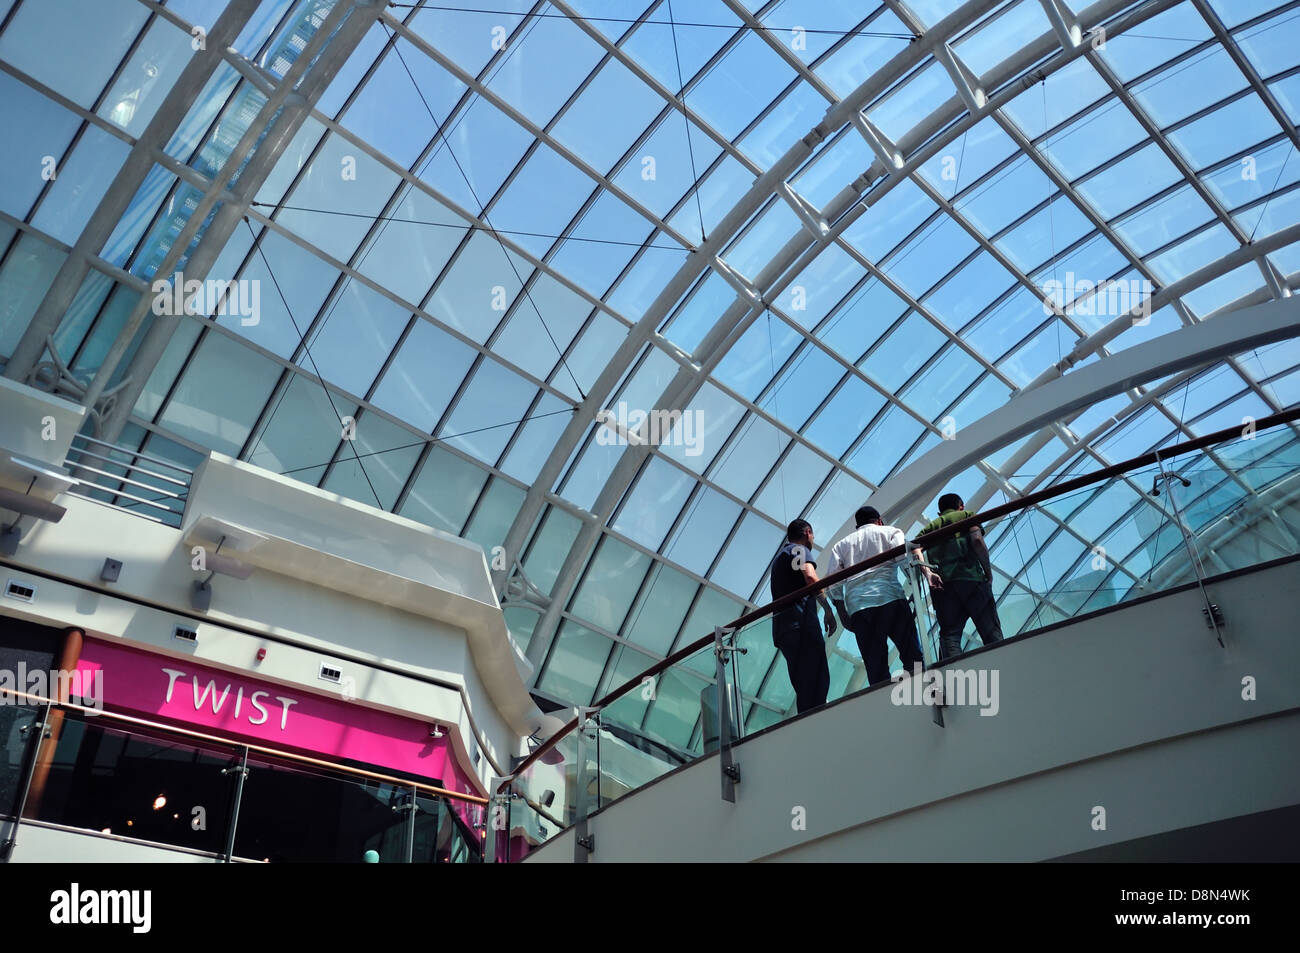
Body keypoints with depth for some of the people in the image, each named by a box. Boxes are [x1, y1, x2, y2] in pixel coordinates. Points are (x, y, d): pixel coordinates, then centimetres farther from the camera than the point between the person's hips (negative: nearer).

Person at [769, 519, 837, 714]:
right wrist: (828, 610, -12)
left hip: (782, 625, 9)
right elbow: (810, 577, -15)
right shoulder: (800, 549, 4)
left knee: (803, 686, 5)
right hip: (801, 623, -9)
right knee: (817, 681, -16)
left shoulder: (780, 555, 31)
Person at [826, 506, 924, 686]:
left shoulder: (841, 545, 27)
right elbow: (903, 556, -1)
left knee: (874, 663, 0)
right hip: (889, 596, -3)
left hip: (856, 605, 3)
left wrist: (842, 611, 16)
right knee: (911, 651, -5)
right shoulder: (890, 531, 20)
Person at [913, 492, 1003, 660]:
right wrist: (988, 572, 3)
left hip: (943, 585, 3)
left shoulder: (929, 527, 26)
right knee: (991, 633, -3)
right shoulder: (967, 515, 16)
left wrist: (927, 572, -5)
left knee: (949, 635, -5)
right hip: (971, 580, -3)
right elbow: (977, 540, -3)